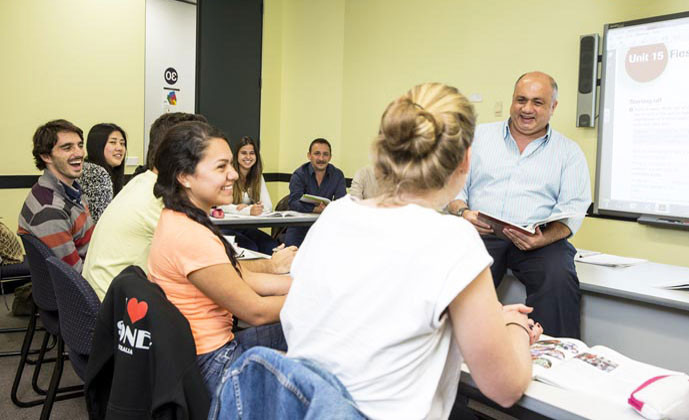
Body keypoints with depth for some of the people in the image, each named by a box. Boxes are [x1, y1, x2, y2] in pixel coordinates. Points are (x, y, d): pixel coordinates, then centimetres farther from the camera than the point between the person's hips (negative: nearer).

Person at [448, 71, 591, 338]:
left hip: (541, 240, 0)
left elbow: (572, 209, 3)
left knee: (560, 278, -31)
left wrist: (542, 239, -18)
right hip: (481, 234, 0)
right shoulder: (479, 136, 17)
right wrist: (463, 213, -12)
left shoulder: (569, 152, 14)